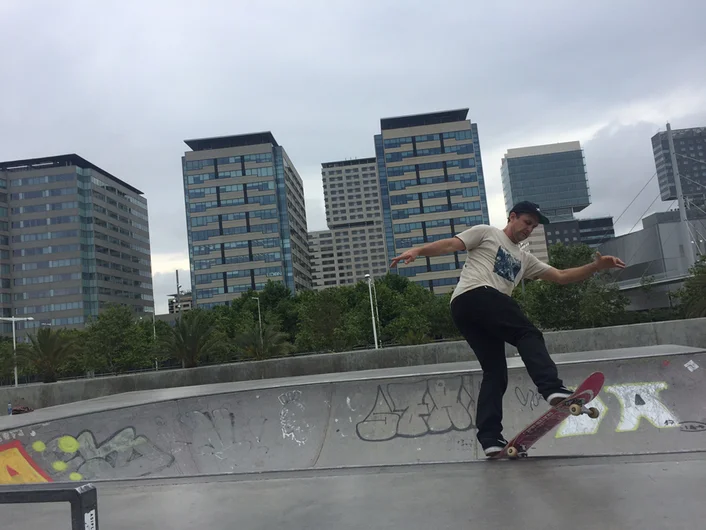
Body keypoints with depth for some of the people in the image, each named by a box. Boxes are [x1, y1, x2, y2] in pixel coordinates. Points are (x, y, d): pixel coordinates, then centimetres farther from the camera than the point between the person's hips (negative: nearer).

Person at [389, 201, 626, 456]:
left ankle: (490, 439, -3)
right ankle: (554, 390, -38)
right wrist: (417, 250, -12)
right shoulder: (486, 233, 16)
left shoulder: (525, 259, 35)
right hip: (475, 295, -8)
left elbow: (562, 277, 29)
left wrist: (597, 266, 19)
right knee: (529, 335, -19)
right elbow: (450, 244, 3)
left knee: (495, 372, 1)